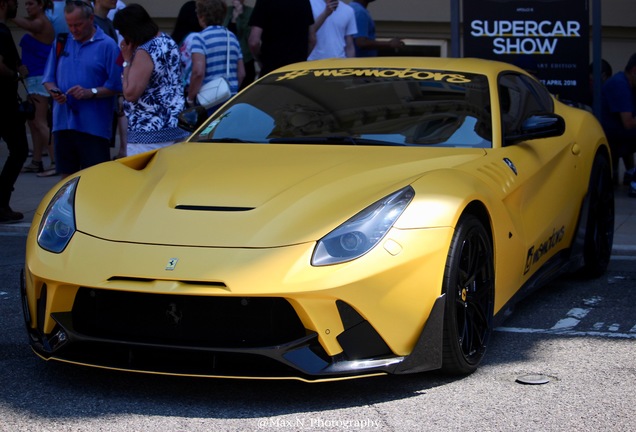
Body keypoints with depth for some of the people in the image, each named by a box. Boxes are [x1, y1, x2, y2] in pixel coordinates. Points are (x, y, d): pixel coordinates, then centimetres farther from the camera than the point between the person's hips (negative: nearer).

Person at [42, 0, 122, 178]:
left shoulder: (107, 45, -3)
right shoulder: (61, 43, 12)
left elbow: (116, 85, -6)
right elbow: (48, 78, 16)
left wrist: (90, 92, -17)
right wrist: (54, 91, -5)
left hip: (94, 125, -5)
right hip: (63, 122, 5)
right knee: (67, 177, 10)